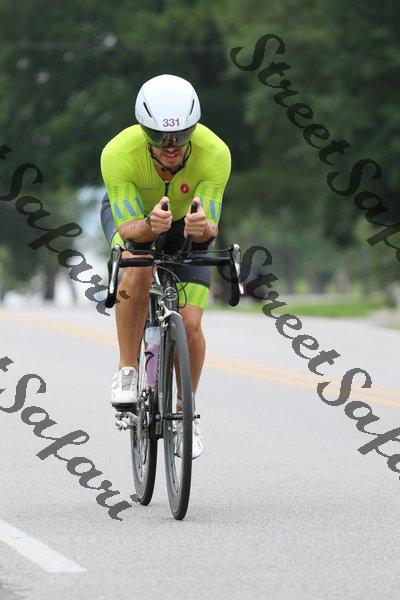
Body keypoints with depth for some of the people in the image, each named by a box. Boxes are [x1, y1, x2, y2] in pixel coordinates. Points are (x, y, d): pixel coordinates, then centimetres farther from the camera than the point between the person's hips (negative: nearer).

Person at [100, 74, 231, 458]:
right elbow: (128, 228, -35)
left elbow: (209, 231, -33)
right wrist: (150, 225, -57)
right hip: (131, 213, -1)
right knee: (137, 270, -35)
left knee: (190, 325, -11)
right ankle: (127, 370, -18)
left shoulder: (215, 154, -35)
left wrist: (200, 227, -56)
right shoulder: (118, 153, -37)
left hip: (187, 221, 1)